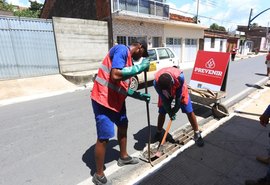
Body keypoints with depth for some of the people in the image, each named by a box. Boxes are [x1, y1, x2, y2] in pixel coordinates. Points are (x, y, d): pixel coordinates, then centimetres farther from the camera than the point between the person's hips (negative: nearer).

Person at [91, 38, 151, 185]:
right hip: (103, 100, -10)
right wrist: (139, 67, -21)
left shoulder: (129, 59, 15)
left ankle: (123, 157, 45)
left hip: (117, 100, 11)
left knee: (123, 126, 23)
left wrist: (139, 96, 13)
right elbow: (115, 75, -30)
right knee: (104, 138, -2)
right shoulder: (122, 49, -13)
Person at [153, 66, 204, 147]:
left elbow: (179, 95, -24)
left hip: (179, 90, -1)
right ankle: (158, 133, 22)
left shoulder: (179, 76, -41)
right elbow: (163, 98, -22)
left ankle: (197, 134, 15)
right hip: (164, 93, 1)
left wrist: (176, 109, -14)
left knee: (189, 112, -3)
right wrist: (169, 112, -16)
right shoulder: (156, 82, -36)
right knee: (162, 112, -1)